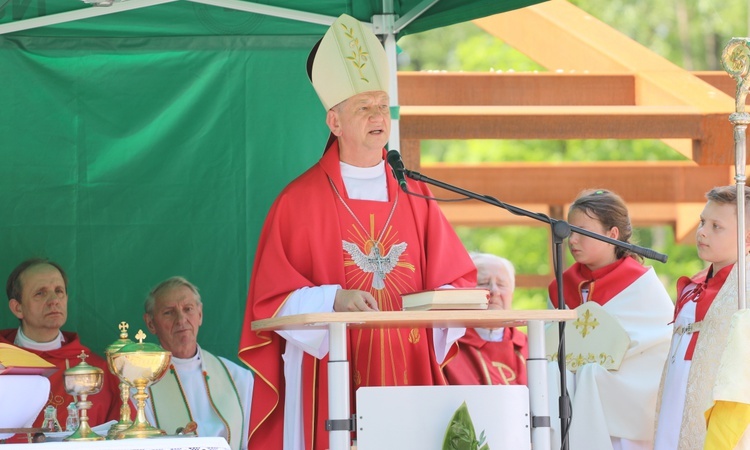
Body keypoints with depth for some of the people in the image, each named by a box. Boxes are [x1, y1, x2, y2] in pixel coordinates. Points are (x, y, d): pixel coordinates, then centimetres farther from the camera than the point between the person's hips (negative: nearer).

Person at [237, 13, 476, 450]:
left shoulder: (415, 197, 12)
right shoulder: (300, 200, -1)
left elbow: (455, 276, 13)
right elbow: (273, 297, -3)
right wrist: (331, 300, -19)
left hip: (408, 374, 4)